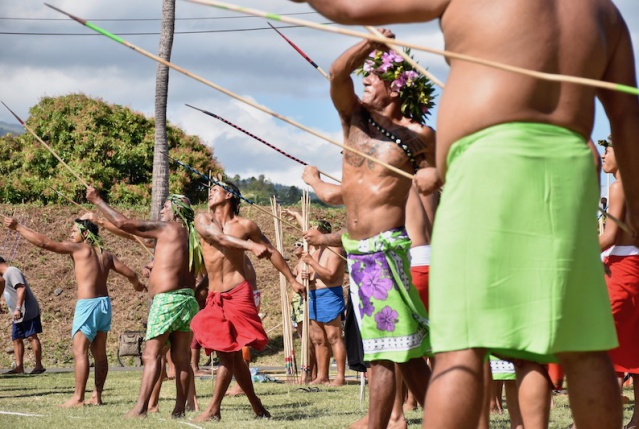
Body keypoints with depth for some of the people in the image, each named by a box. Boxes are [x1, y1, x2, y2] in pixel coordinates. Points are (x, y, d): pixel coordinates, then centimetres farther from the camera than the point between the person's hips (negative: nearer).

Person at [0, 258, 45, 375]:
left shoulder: (12, 272, -11)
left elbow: (21, 288, -23)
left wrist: (18, 308, -28)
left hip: (27, 312, -11)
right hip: (18, 315, 11)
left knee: (31, 336, -9)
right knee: (16, 339, 7)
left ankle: (39, 365, -9)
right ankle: (19, 367, 6)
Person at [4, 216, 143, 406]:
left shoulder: (77, 248, -5)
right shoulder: (105, 255, 12)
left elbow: (44, 242, -9)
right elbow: (130, 273, 12)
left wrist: (18, 227, -3)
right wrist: (137, 284, 36)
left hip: (87, 304, -7)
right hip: (104, 303, 7)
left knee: (79, 351, -6)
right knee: (99, 353, 11)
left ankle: (78, 398, -9)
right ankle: (97, 396, 14)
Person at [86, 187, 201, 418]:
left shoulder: (166, 228, -5)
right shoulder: (190, 236, 15)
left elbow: (123, 223, -7)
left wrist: (97, 200, 1)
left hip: (167, 300, -8)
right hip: (188, 299, 8)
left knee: (151, 355, -8)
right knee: (181, 358, 6)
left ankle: (141, 407, -13)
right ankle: (179, 408, 4)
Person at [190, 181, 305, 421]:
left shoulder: (245, 226, 3)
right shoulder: (203, 221, 6)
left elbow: (271, 252, 14)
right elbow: (219, 237, -15)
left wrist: (292, 280, 16)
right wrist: (251, 246, -30)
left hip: (238, 294, -3)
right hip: (215, 297, 3)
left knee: (228, 353, -13)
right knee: (232, 354, 6)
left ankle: (213, 410, -10)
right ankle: (257, 407, 17)